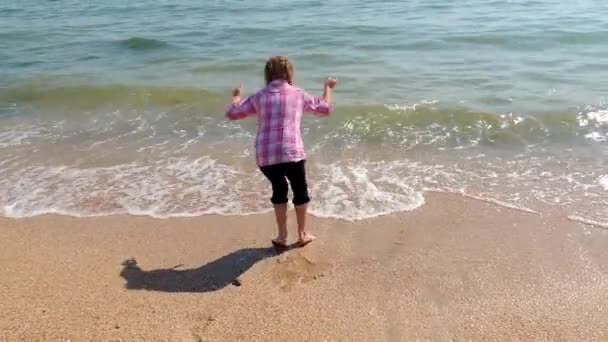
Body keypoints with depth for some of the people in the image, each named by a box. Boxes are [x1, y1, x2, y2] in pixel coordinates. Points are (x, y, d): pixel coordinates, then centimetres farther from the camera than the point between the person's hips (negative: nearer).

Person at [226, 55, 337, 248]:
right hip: (292, 153, -2)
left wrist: (236, 97, 40)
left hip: (265, 155, 2)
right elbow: (325, 109, 22)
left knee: (279, 189, 25)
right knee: (300, 190, 21)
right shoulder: (299, 94, 9)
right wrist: (327, 87, 39)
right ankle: (302, 234, 33)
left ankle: (282, 236, 30)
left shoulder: (259, 97, 12)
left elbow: (232, 113, 20)